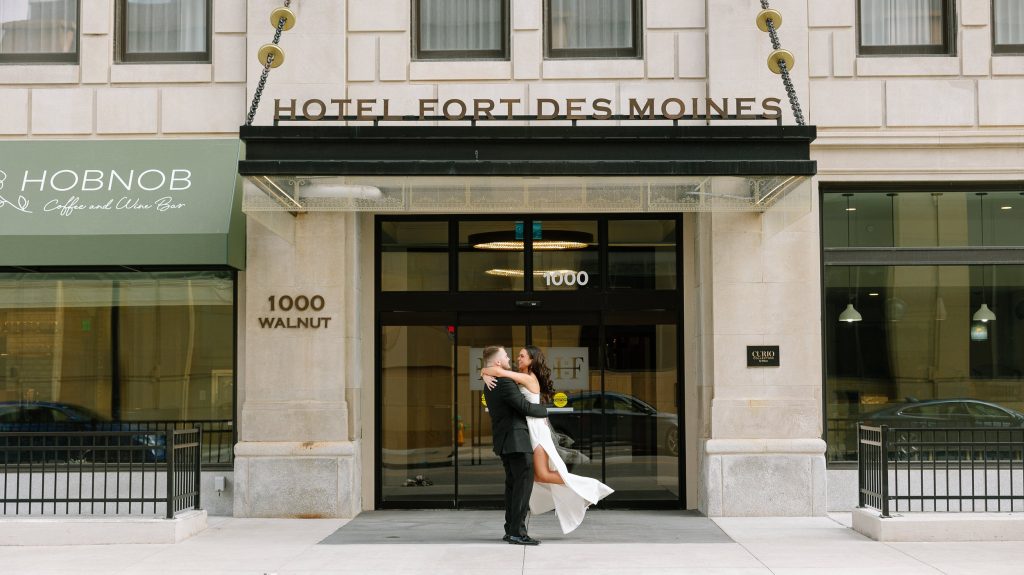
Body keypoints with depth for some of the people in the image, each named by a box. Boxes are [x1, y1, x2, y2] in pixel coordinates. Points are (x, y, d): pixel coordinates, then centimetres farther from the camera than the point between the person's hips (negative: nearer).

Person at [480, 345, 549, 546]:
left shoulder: (490, 385, 15)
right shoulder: (504, 382, -17)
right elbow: (525, 407, -17)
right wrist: (544, 410, -1)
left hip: (504, 442, 10)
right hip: (517, 440, -10)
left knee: (513, 484, 13)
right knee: (524, 483, -9)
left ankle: (511, 530, 15)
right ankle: (517, 532, -12)